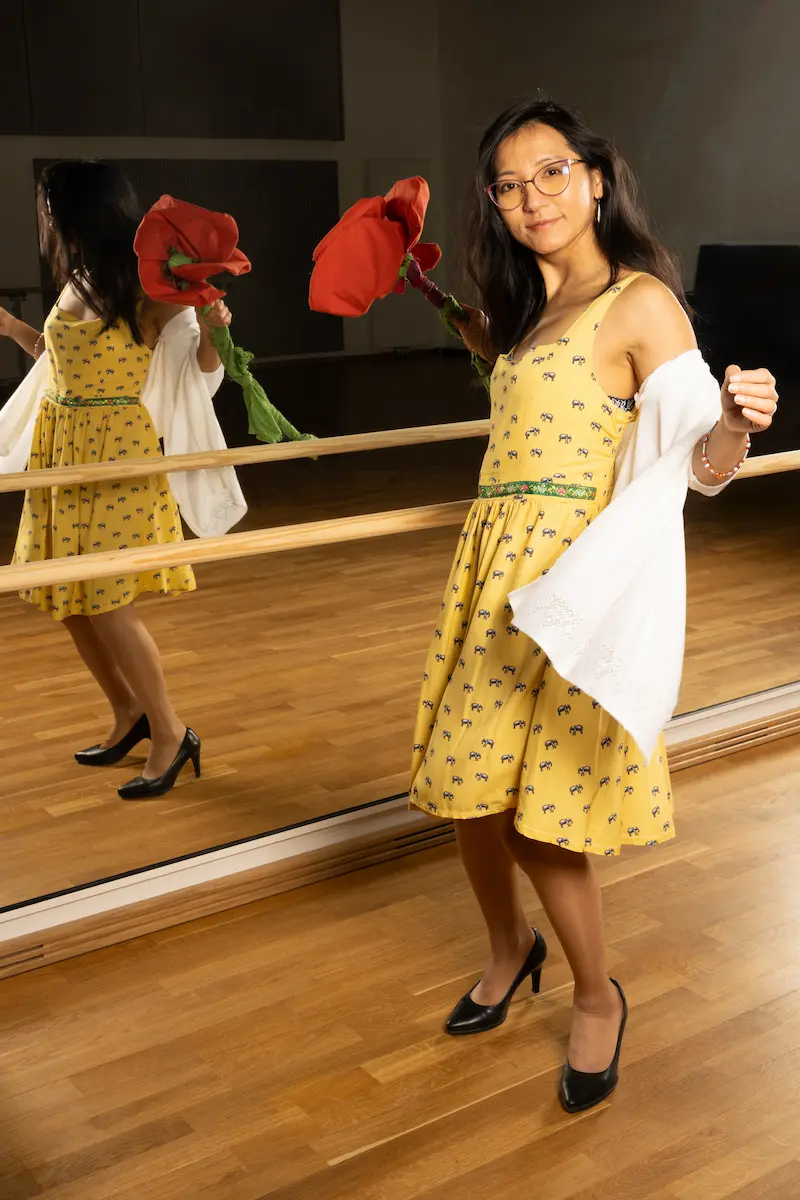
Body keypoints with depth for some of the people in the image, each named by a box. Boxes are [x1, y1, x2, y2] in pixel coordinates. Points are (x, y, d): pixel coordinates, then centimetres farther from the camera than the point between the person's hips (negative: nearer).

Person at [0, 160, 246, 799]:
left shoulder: (145, 292, -11)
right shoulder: (75, 287, 9)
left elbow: (200, 369, -9)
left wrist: (208, 329, -28)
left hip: (116, 452, -8)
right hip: (60, 446, 8)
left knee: (106, 601, -8)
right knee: (66, 597, 11)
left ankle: (170, 733, 7)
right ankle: (129, 713, 28)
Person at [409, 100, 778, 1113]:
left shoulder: (640, 300, -9)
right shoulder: (532, 304, 14)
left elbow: (699, 466, -16)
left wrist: (737, 421, -37)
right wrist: (459, 314, 33)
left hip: (571, 580, -7)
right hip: (492, 568, 8)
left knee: (539, 814, -4)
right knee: (469, 790, 11)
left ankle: (597, 999, 21)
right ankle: (510, 947, 38)